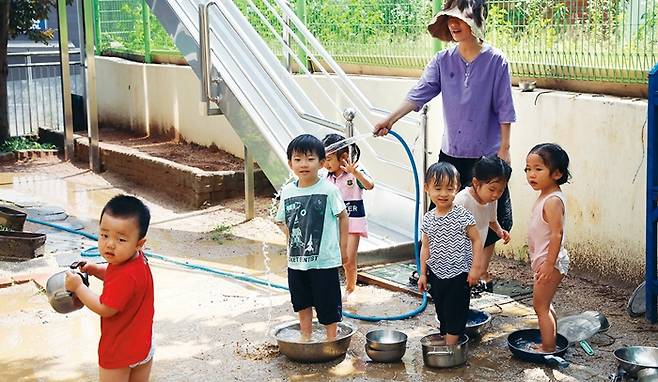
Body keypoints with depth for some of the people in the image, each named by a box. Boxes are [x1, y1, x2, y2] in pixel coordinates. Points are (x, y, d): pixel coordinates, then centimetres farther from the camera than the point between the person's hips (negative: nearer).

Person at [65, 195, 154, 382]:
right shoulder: (138, 260, -4)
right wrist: (95, 269, 0)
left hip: (120, 350, -9)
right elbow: (116, 278, 17)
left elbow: (105, 309, -26)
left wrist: (78, 286, -17)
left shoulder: (127, 276, -33)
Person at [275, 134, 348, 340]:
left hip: (324, 260, -4)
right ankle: (305, 338, 35)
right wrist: (293, 242, 2)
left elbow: (343, 216, -2)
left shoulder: (328, 189, -12)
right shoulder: (287, 191, 0)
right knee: (302, 303, 19)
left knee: (328, 304, 7)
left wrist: (342, 245, -1)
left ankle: (331, 339, 24)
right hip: (296, 260, 4)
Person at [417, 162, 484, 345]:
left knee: (455, 314, -2)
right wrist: (423, 273, 11)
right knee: (442, 313, 15)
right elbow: (426, 247, 10)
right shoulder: (428, 219, 1)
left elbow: (476, 240, -8)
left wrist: (476, 267, -12)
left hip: (459, 275, -5)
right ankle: (446, 344, 26)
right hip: (436, 274, 5)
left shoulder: (463, 216, -13)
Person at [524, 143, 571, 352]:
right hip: (543, 260, 10)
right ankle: (549, 344, 29)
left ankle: (548, 349, 4)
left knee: (541, 305, -3)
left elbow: (557, 234, -26)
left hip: (550, 261, -10)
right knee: (543, 305, 19)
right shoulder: (545, 197, 10)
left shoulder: (553, 201, -21)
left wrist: (548, 264, -28)